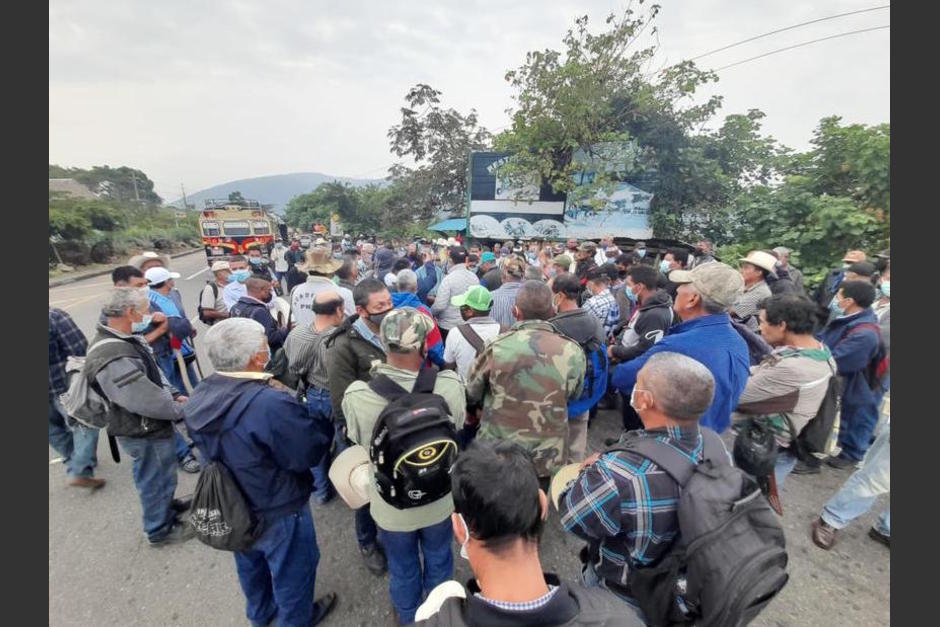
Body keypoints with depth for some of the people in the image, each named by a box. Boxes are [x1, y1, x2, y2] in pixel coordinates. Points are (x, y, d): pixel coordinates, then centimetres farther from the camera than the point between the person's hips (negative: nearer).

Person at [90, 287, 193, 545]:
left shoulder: (125, 339, -2)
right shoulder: (114, 360, -34)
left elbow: (153, 373, 11)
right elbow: (147, 402, -30)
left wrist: (174, 394, 2)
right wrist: (181, 410, -15)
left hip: (149, 425, 9)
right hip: (144, 432, -9)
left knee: (158, 475, 30)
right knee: (156, 479, 13)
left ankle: (166, 504, 53)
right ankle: (160, 530, 35)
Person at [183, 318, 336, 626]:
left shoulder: (200, 397, -13)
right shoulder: (272, 404, -40)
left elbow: (212, 449, 4)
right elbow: (311, 451, -30)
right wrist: (305, 419, -10)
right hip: (278, 513, -7)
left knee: (250, 565, 33)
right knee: (291, 571, 23)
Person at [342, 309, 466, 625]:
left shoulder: (356, 395, -31)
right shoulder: (450, 386, -31)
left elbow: (357, 439, -8)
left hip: (390, 506, 0)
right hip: (439, 500, 1)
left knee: (402, 568, 30)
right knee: (438, 560, 32)